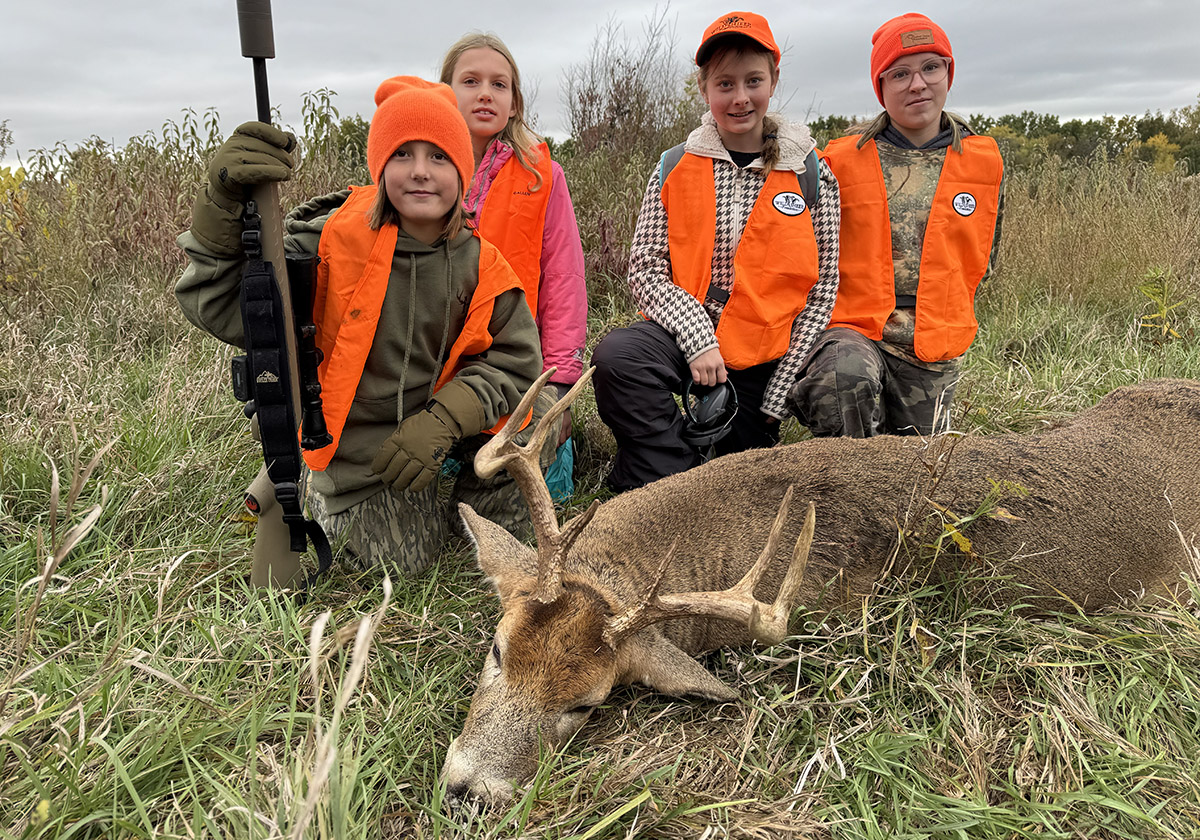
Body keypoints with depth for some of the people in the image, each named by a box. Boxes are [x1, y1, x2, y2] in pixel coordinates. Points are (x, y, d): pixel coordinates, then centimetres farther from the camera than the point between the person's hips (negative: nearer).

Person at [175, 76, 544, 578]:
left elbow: (518, 361, -10)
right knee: (405, 556, -7)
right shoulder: (337, 239, -19)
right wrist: (223, 202, -38)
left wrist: (444, 418, -25)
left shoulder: (478, 266, -9)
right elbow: (219, 306, -22)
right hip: (357, 448, -2)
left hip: (432, 431, 2)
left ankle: (471, 496, 17)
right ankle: (327, 500, 24)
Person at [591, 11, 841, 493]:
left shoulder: (812, 177, -1)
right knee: (616, 356, -32)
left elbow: (822, 291, -1)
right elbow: (645, 270, -2)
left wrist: (779, 393, -6)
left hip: (760, 361, 1)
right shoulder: (674, 170, 1)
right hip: (682, 338, -1)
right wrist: (697, 338, -18)